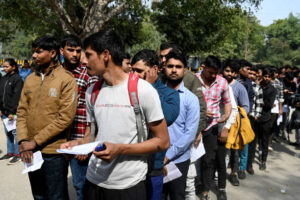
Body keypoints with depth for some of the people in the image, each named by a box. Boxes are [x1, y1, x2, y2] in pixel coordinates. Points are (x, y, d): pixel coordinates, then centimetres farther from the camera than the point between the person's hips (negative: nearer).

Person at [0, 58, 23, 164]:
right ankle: (10, 152, 25)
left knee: (15, 132, -1)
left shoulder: (17, 79, -10)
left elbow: (16, 97, -14)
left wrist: (12, 112, -16)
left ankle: (17, 154, 8)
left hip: (13, 112, -7)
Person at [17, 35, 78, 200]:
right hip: (30, 152, 6)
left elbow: (65, 118, -17)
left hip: (54, 153, -6)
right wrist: (23, 140, -7)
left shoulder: (66, 80, -11)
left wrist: (36, 141, -16)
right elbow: (22, 111, 7)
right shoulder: (30, 79, 8)